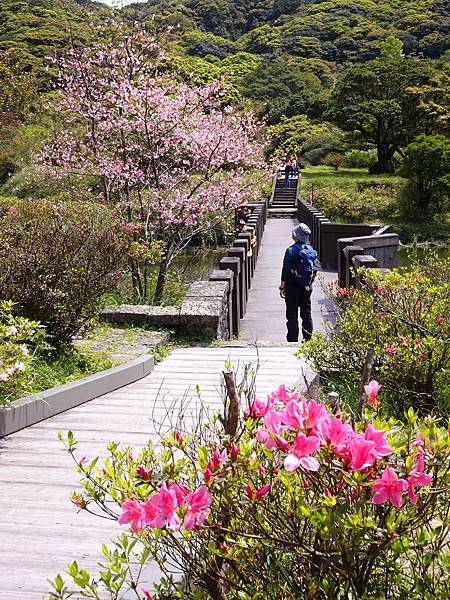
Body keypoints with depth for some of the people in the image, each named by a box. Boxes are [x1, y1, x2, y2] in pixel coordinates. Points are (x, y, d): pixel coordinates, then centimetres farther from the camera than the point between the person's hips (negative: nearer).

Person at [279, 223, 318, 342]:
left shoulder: (291, 250, -16)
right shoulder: (311, 250, 2)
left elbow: (286, 270, -14)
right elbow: (315, 268, 8)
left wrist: (282, 287, -7)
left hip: (293, 287, -6)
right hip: (307, 287, 6)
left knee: (292, 315, 1)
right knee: (307, 314, 13)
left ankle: (292, 340, 3)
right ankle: (308, 339, 18)